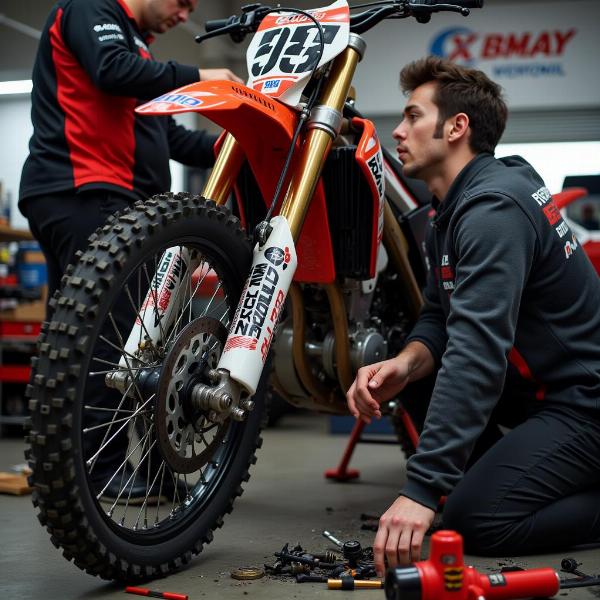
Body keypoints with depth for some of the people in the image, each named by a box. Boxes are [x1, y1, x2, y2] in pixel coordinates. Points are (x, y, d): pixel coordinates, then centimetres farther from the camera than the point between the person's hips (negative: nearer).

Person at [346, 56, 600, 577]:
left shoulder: (494, 209, -24)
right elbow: (440, 319, 9)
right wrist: (405, 363, -16)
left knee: (475, 521, -20)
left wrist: (421, 490, -36)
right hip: (542, 384, 10)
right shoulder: (455, 208, 10)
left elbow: (476, 354, -33)